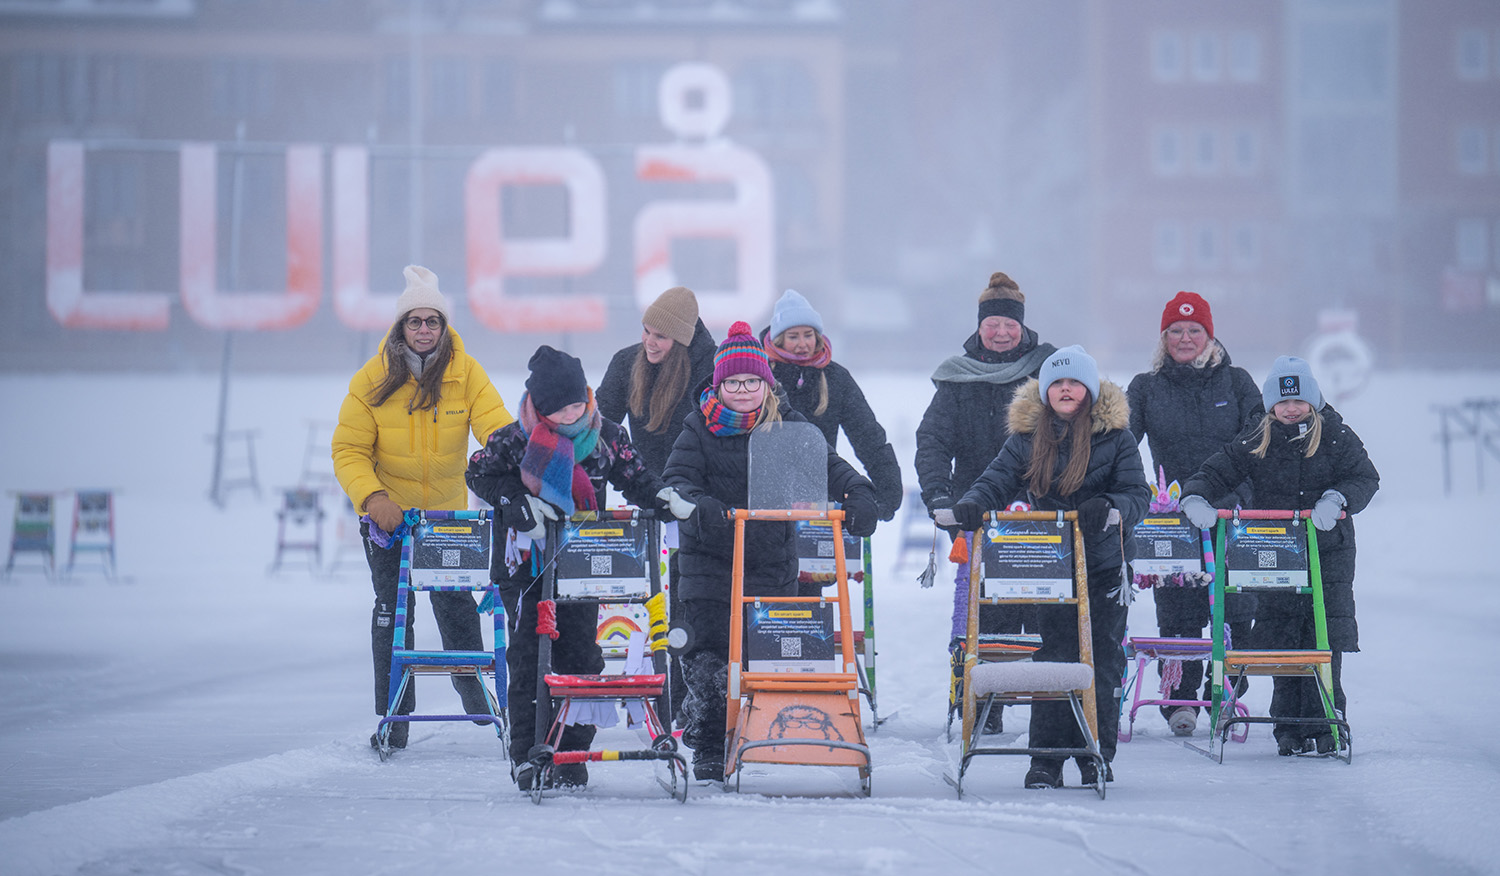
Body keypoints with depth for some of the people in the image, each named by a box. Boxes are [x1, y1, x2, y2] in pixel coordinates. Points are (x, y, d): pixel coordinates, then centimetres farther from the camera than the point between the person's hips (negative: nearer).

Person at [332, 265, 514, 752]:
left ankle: (472, 684, 33)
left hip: (448, 511, 1)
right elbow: (349, 450, -10)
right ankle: (393, 718, 9)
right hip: (387, 512, -1)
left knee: (455, 601, 5)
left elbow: (495, 428, -16)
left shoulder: (466, 374, -10)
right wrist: (372, 496, -26)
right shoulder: (372, 380, -11)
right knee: (392, 608, 0)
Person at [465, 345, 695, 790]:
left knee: (581, 653, 0)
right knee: (527, 655, -4)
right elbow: (480, 474, -2)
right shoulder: (515, 441, -10)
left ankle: (573, 751, 9)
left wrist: (663, 498, -10)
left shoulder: (606, 437, -3)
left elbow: (633, 476, 8)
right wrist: (519, 502, -15)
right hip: (527, 560, -2)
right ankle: (526, 753, 2)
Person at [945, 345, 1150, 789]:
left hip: (1103, 565, 0)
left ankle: (1096, 753, 12)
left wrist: (1107, 508, -25)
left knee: (1102, 660, 2)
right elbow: (998, 480, 0)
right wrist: (972, 504, -22)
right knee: (1053, 656, -5)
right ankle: (1047, 757, -1)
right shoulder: (1028, 437, 6)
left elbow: (1137, 494, -4)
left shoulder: (1115, 436, 1)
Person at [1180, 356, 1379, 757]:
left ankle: (1323, 723, 1)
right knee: (1280, 640, 0)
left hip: (1329, 553, -1)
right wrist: (1196, 498, -16)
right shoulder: (1255, 442, 5)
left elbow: (1365, 478, -5)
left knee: (1325, 642, -5)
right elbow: (1217, 472, 5)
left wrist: (1336, 499, -24)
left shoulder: (1336, 436, 2)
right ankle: (1289, 727, 7)